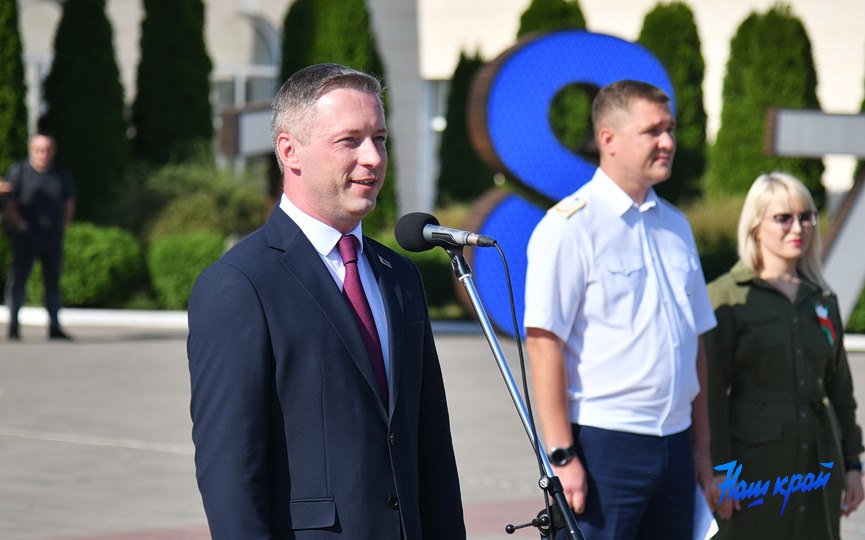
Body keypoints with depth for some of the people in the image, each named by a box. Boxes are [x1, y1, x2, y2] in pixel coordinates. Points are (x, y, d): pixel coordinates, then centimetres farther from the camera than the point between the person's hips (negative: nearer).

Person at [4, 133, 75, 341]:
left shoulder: (61, 174, 8)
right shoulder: (19, 171, -4)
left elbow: (69, 202, 17)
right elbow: (9, 203, -5)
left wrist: (64, 226, 6)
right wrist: (21, 226, -13)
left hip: (53, 237, 4)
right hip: (26, 237, -4)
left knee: (53, 281, 8)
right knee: (18, 278, -10)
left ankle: (55, 326, 14)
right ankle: (13, 325, -11)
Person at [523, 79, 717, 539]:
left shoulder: (675, 226, 15)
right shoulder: (571, 226, -7)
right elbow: (543, 342, -12)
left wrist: (701, 447, 16)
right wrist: (562, 455, -17)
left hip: (674, 444, 7)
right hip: (602, 444, -7)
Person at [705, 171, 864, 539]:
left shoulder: (823, 299, 14)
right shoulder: (728, 297, -2)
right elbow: (711, 390, -7)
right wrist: (719, 469, -13)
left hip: (819, 463, 5)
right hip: (756, 463, -5)